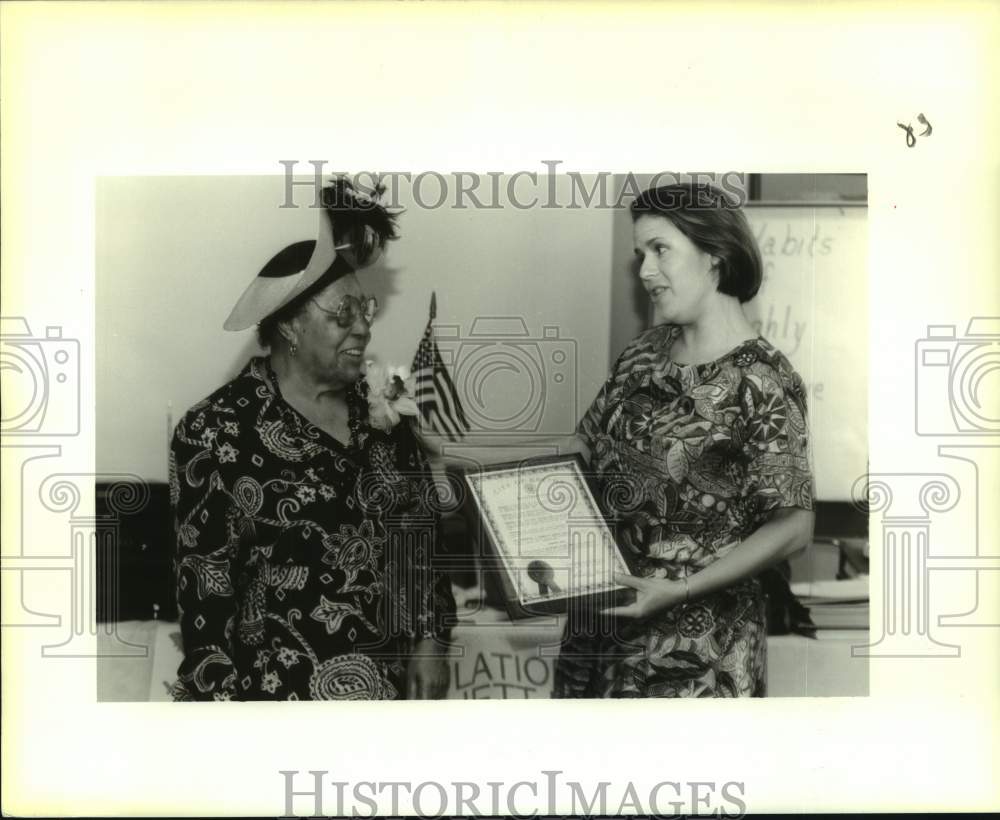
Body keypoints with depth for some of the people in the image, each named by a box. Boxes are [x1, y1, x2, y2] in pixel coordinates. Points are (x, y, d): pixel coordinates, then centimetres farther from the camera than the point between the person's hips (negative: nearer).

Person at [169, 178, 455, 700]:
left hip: (397, 660, 4)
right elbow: (204, 584, -8)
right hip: (283, 673, -4)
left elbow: (421, 526, 11)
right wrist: (224, 696, -11)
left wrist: (431, 641, 4)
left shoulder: (377, 405, 6)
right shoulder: (217, 433, -8)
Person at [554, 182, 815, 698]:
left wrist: (680, 589, -20)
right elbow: (588, 450, 12)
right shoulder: (644, 355, 3)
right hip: (605, 613, 6)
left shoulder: (761, 382, -15)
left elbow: (792, 526, -15)